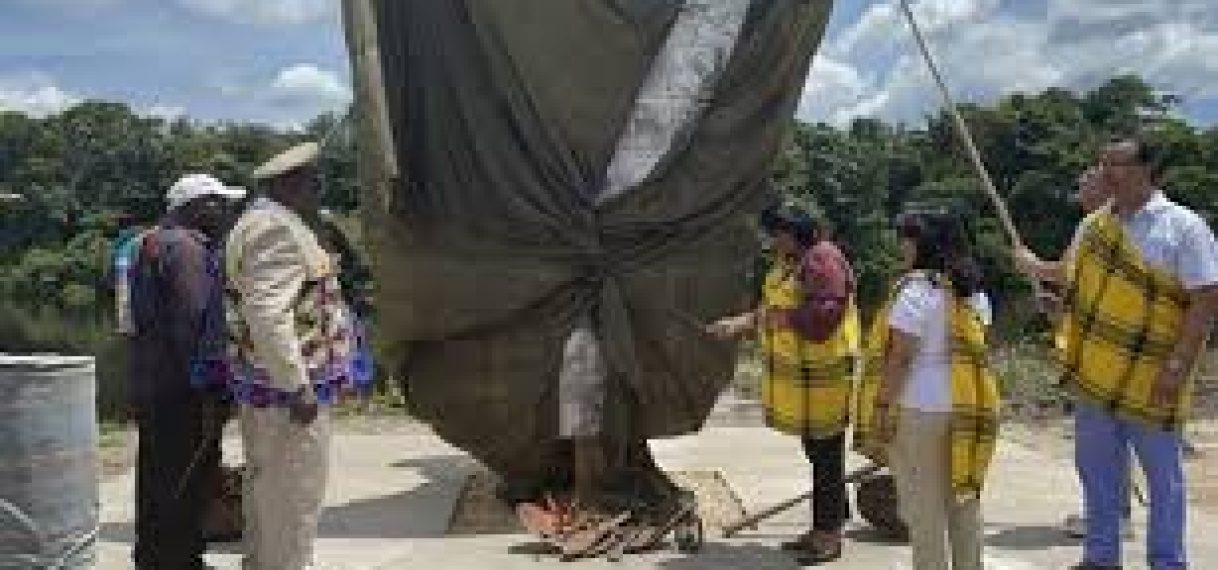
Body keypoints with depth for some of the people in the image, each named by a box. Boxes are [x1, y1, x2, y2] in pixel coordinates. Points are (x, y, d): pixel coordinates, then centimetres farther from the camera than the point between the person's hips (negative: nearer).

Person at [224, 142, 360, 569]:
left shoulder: (260, 222, 18)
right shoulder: (276, 228, -15)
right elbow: (268, 313, -26)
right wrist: (297, 386, -25)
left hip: (266, 389, 11)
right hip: (288, 390, -11)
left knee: (267, 493, 18)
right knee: (294, 500, -5)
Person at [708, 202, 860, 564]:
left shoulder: (823, 261, -17)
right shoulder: (787, 261, 14)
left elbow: (823, 315, -25)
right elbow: (773, 309, 20)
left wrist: (779, 317, -20)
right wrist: (741, 323, 8)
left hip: (821, 374, -10)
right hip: (798, 375, 10)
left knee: (826, 454, 0)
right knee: (816, 453, 16)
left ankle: (830, 534, 9)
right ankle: (823, 527, 25)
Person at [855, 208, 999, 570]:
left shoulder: (916, 289, -15)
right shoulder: (972, 290, 10)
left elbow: (900, 357, -18)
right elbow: (973, 350, 15)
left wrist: (882, 413, -14)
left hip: (920, 407, -8)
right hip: (967, 406, 8)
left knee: (923, 507, 3)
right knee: (963, 501, 16)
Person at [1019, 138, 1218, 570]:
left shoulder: (1183, 226, -8)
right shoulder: (1093, 225, 9)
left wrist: (1178, 365, -20)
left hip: (1150, 381, -6)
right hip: (1094, 374, 6)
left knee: (1162, 477, 7)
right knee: (1097, 472, 15)